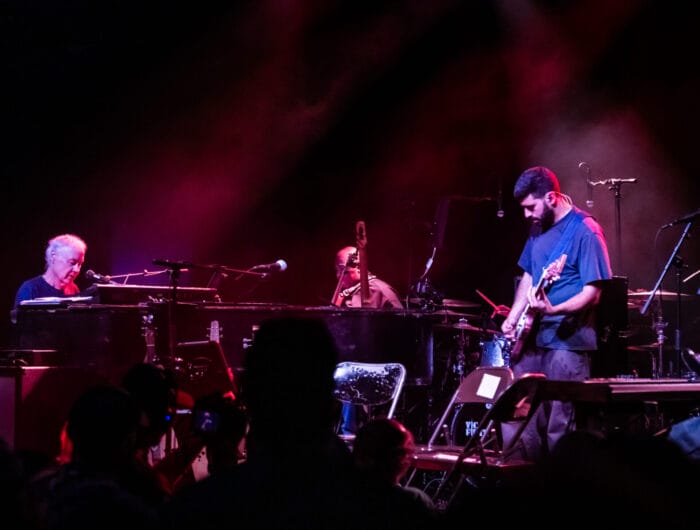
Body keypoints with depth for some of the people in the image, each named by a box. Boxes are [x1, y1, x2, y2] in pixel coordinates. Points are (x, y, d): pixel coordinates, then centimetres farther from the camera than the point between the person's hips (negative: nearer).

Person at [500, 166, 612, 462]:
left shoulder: (585, 231, -12)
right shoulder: (538, 229, 12)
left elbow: (592, 293, -16)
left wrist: (554, 310, -31)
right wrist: (514, 317, 7)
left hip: (567, 341, -8)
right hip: (532, 337, 8)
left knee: (560, 426, -6)